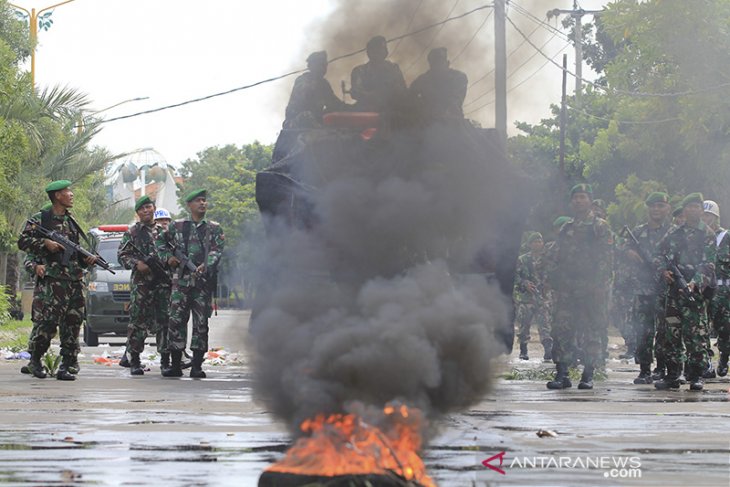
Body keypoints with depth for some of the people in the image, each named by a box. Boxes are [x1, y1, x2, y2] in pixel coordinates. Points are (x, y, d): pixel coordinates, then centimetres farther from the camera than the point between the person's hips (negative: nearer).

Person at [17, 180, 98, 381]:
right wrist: (45, 243, -16)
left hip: (75, 281, 6)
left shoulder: (71, 223, 20)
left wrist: (88, 259, 5)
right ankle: (35, 359, 7)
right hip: (53, 280, -6)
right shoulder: (40, 219, 1)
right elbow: (23, 242, -4)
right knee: (48, 322, -12)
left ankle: (66, 367, 5)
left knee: (72, 325, 2)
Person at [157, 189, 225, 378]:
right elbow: (160, 241, 24)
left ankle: (197, 366, 1)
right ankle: (175, 365, 3)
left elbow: (217, 250, -4)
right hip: (181, 280, 1)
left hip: (203, 282, -1)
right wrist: (168, 257, 7)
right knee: (176, 321, -3)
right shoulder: (177, 226, 11)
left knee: (201, 323, -3)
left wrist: (206, 266, -21)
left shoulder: (214, 229, 9)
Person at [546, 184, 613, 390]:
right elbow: (558, 258, 19)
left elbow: (606, 259, -5)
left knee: (593, 332, -1)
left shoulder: (600, 227, 2)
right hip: (567, 289, 5)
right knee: (562, 329, -3)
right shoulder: (566, 228, 17)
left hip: (593, 289, -4)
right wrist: (555, 284, 10)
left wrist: (600, 284, -14)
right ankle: (561, 374, -2)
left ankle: (588, 375, 4)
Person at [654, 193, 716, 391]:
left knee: (695, 333, -8)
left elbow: (708, 265, -7)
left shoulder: (707, 235, 1)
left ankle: (696, 376, -4)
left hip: (696, 290, -5)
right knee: (672, 332, 5)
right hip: (674, 288, 5)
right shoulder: (674, 233, 15)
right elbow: (659, 253, 19)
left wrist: (694, 283, -21)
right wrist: (664, 270, -2)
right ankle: (672, 376, 10)